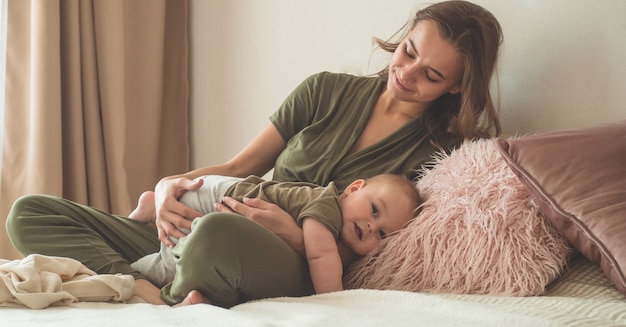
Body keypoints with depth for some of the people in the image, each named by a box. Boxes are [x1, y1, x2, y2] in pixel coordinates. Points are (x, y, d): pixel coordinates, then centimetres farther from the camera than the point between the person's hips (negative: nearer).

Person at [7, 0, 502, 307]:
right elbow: (238, 167, 14)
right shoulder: (328, 91, 11)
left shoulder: (437, 154, 2)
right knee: (30, 214, -10)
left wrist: (291, 232, -20)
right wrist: (172, 185, -6)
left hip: (296, 273, -5)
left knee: (218, 232, -44)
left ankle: (170, 305, -15)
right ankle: (161, 299, -31)